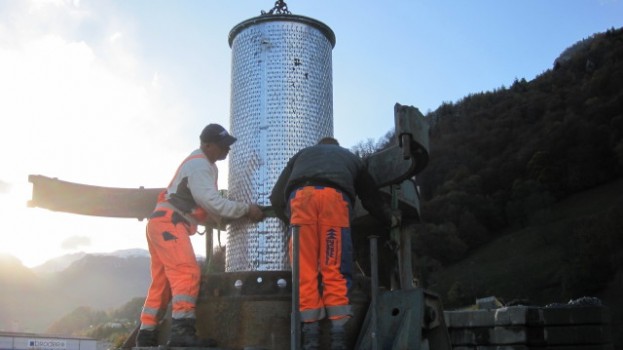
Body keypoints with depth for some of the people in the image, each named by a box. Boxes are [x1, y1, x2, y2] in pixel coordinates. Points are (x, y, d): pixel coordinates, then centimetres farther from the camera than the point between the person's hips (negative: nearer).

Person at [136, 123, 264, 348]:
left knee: (162, 282, 10)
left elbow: (206, 206, 20)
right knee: (187, 273, -22)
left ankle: (147, 335, 14)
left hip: (163, 224, 11)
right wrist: (246, 210, -13)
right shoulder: (199, 164, -11)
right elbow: (211, 202, -20)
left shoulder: (205, 165, 21)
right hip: (168, 223, -11)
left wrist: (237, 216, 11)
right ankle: (182, 331, -31)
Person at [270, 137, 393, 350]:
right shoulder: (350, 158, 40)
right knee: (335, 272, 1)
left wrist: (290, 220, 46)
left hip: (301, 196, 0)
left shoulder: (302, 155, 40)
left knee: (305, 273, 0)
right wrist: (391, 222, 58)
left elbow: (276, 198, 31)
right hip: (335, 196, 0)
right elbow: (373, 199, 43)